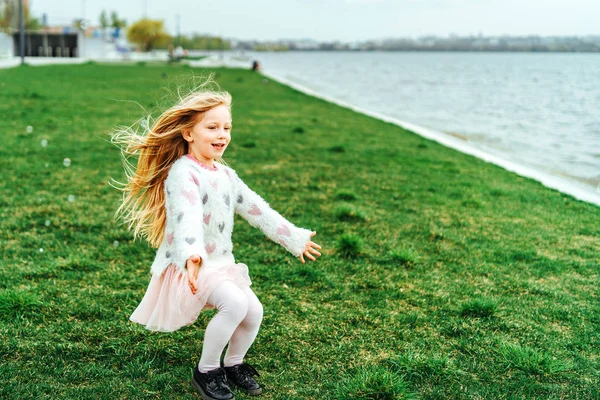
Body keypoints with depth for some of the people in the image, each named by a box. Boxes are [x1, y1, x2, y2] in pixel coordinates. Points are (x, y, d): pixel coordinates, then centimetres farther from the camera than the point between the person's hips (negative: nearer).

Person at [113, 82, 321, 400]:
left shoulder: (225, 175, 9)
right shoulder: (183, 173, -18)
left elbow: (257, 209, 16)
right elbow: (187, 217, -36)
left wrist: (294, 238, 19)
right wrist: (192, 255, -53)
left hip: (221, 263, 8)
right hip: (188, 266, -8)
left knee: (254, 311, -1)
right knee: (235, 303, -26)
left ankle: (233, 365, 24)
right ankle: (205, 372, -7)